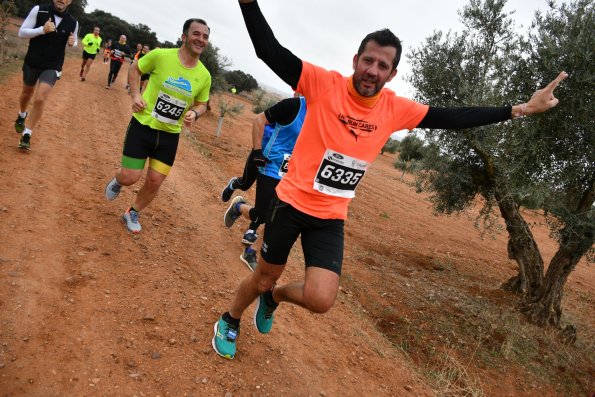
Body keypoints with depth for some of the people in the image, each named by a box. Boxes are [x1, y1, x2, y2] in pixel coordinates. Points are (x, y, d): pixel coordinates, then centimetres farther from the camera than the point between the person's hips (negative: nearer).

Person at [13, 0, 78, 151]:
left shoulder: (73, 22, -6)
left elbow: (73, 42, 12)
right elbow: (22, 32, -10)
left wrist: (72, 43, -13)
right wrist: (42, 29, -27)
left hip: (52, 67, -1)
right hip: (32, 63, 1)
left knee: (40, 99, -15)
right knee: (27, 93, 21)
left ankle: (26, 135, -1)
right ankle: (22, 116, 54)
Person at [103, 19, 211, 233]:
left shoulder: (204, 76, -5)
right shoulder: (161, 55, -14)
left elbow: (202, 103, 11)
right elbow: (135, 68, 4)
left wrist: (194, 113, -12)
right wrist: (136, 94, -10)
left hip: (170, 135, 3)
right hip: (143, 126, -3)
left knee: (155, 181, 7)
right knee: (130, 178, -4)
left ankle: (132, 214, 34)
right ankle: (117, 180, 36)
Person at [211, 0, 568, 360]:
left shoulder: (395, 108, -3)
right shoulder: (324, 84, -14)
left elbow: (452, 118, 3)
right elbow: (268, 50, -21)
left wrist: (520, 109, 3)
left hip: (331, 218, 3)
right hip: (292, 202, -2)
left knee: (321, 300, -10)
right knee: (264, 277, 14)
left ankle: (274, 297, 26)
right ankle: (230, 321, 48)